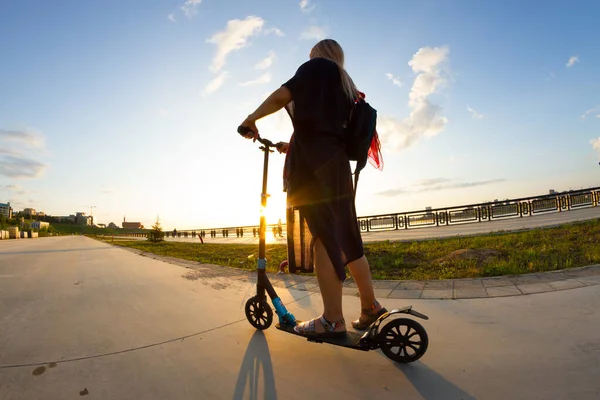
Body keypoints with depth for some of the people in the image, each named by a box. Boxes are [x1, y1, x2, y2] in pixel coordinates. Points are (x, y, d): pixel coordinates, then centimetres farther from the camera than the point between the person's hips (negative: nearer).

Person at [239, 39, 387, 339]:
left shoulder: (316, 66, 9)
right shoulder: (347, 86, 29)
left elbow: (283, 95, -8)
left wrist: (252, 118, 2)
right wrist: (295, 146, 27)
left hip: (313, 162, -8)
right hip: (337, 162, 8)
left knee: (324, 237, -11)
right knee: (344, 236, 10)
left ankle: (333, 320, -7)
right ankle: (369, 306, 16)